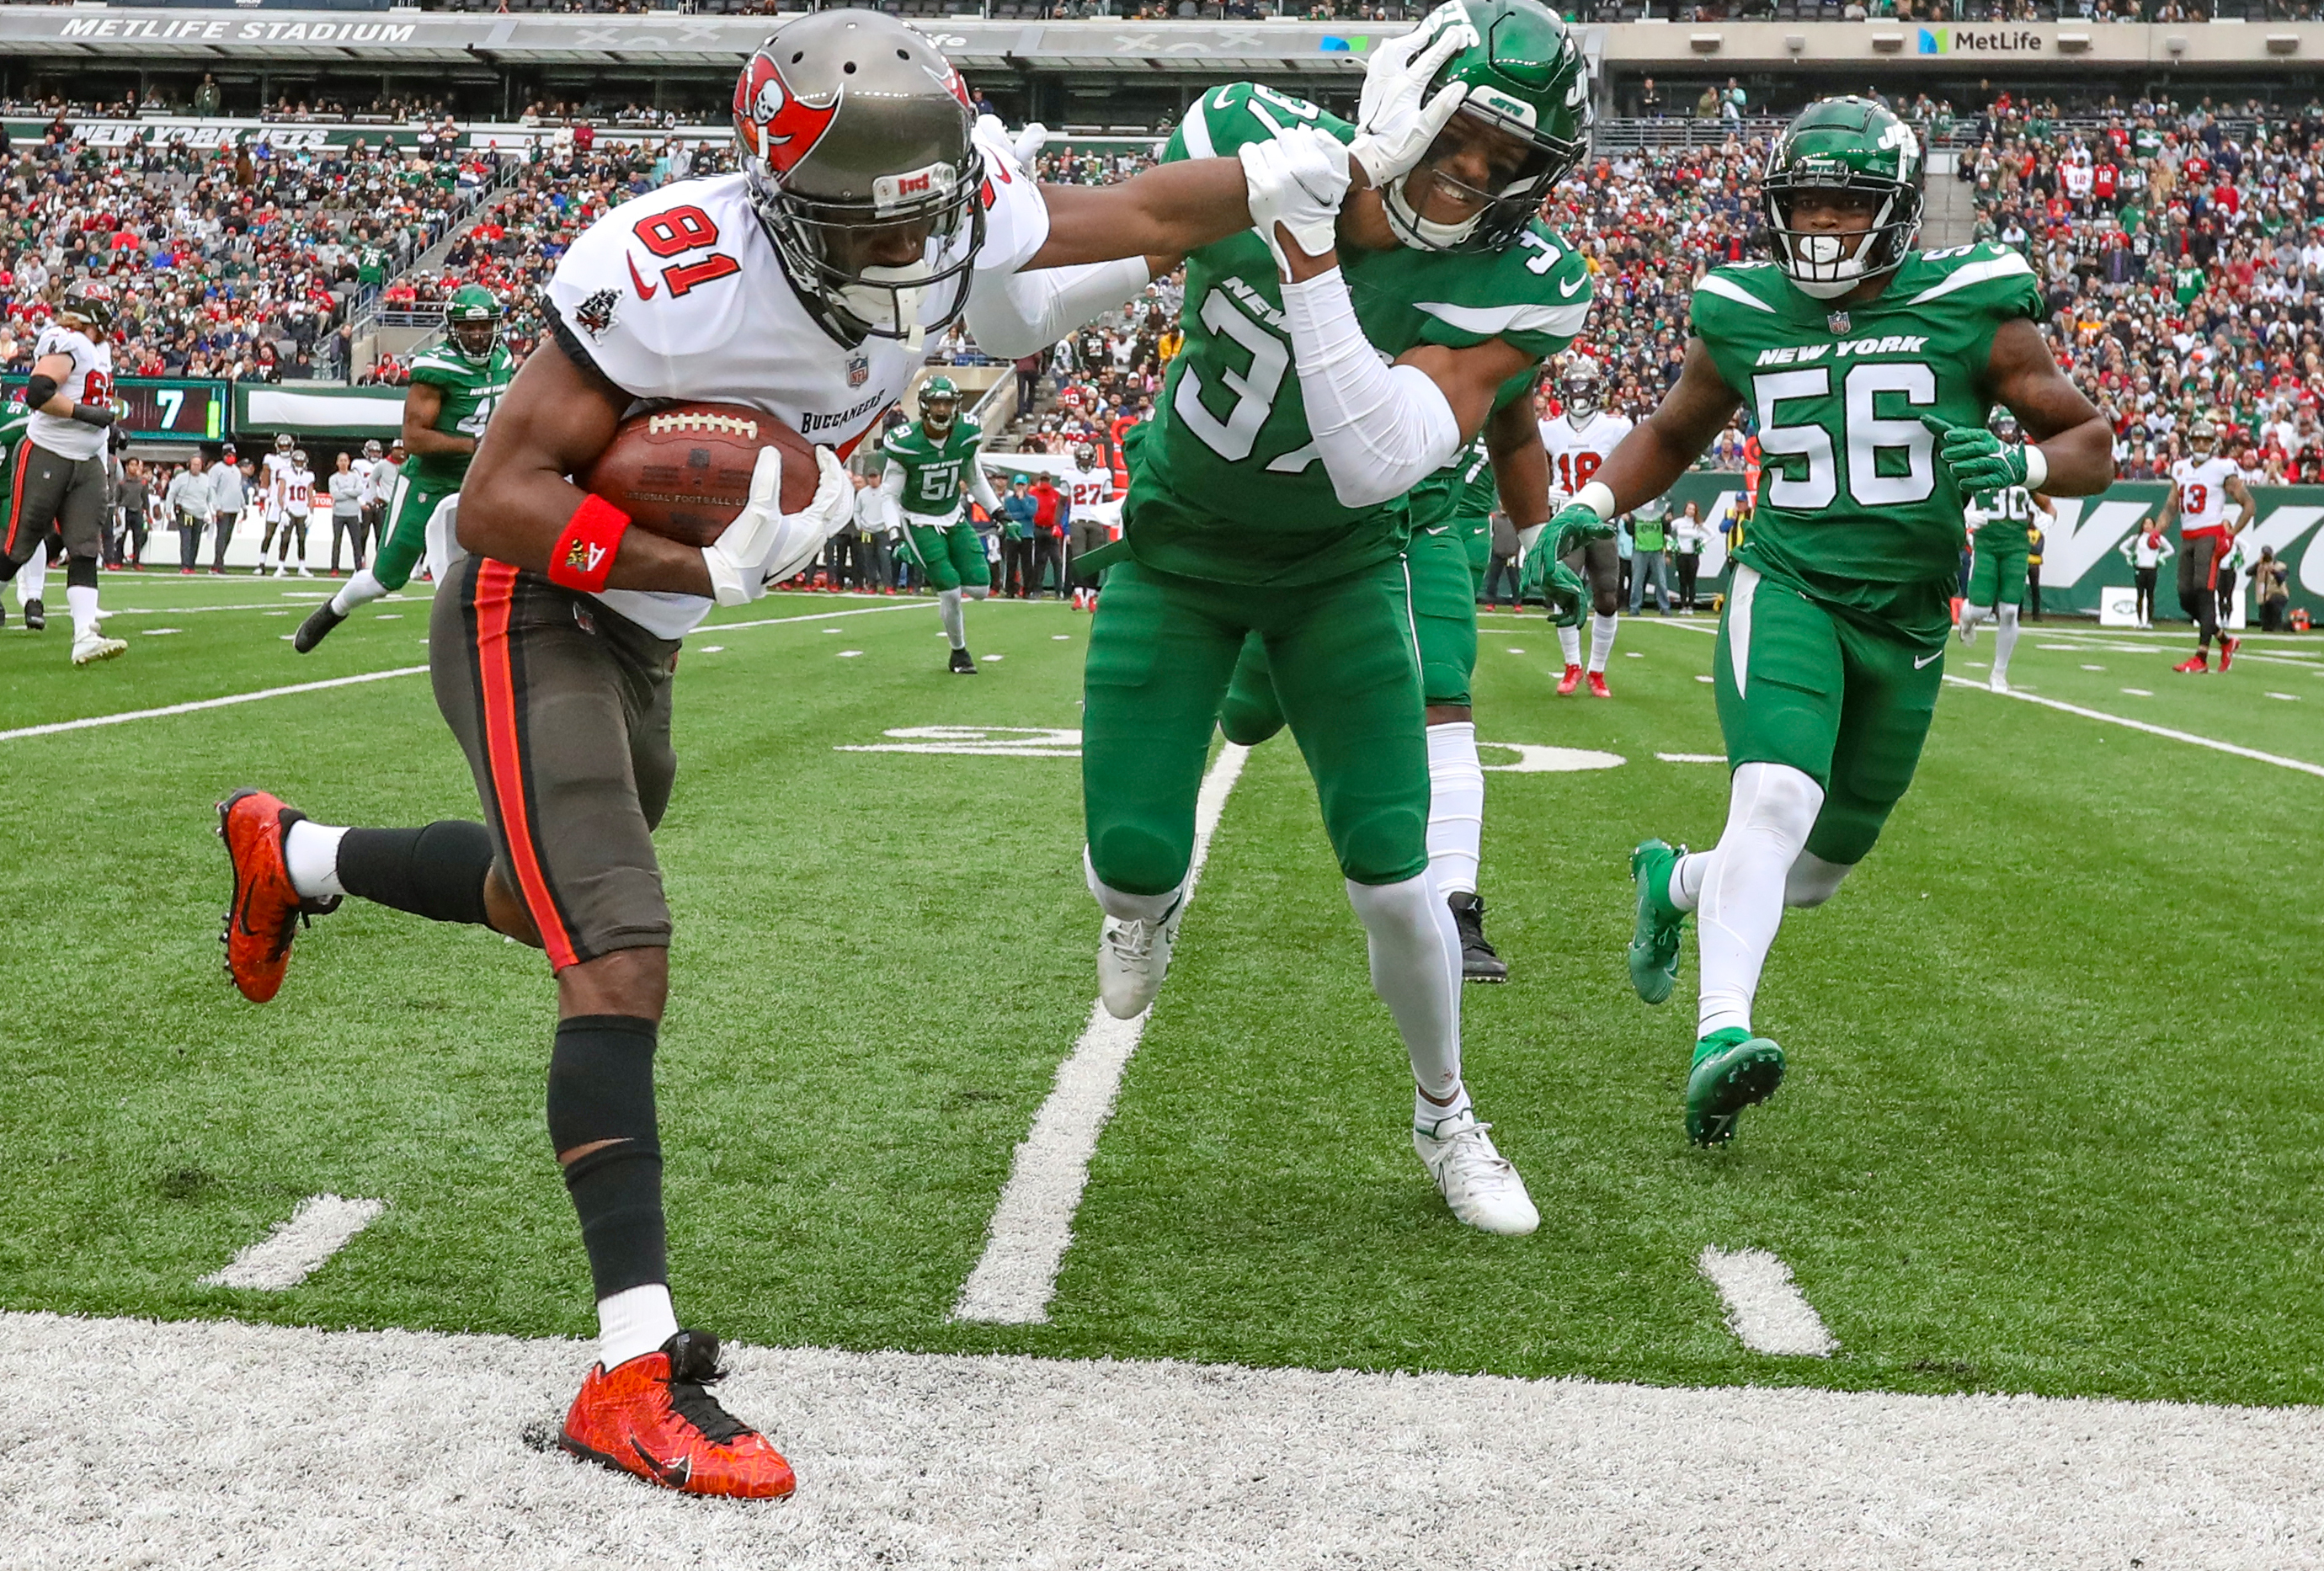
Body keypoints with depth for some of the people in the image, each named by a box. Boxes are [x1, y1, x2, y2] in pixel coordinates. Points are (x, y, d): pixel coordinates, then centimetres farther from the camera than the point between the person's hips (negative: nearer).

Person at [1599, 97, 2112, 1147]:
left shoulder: (1972, 312, -2)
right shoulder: (1745, 319, 3)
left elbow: (2090, 446, 5)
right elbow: (1674, 434, 21)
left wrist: (2020, 464, -17)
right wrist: (1594, 505, 5)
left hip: (1904, 627, 2)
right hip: (1786, 594, -2)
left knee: (1813, 875, 12)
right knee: (1777, 798, -30)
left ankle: (1674, 882, 42)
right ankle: (1722, 1037, -37)